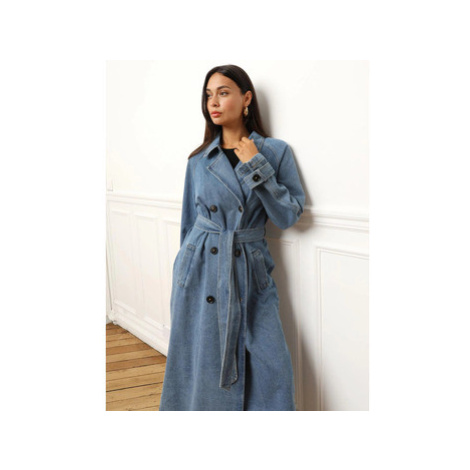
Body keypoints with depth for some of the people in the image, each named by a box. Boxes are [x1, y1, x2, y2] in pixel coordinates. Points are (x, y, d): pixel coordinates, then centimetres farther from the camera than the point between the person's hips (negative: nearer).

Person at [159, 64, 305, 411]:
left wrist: (256, 166, -12)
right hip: (201, 269, 2)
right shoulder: (199, 159, 5)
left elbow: (289, 216, -7)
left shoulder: (275, 150, -1)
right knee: (201, 364, 7)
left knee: (271, 366, -4)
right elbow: (190, 222, 12)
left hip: (250, 270, -1)